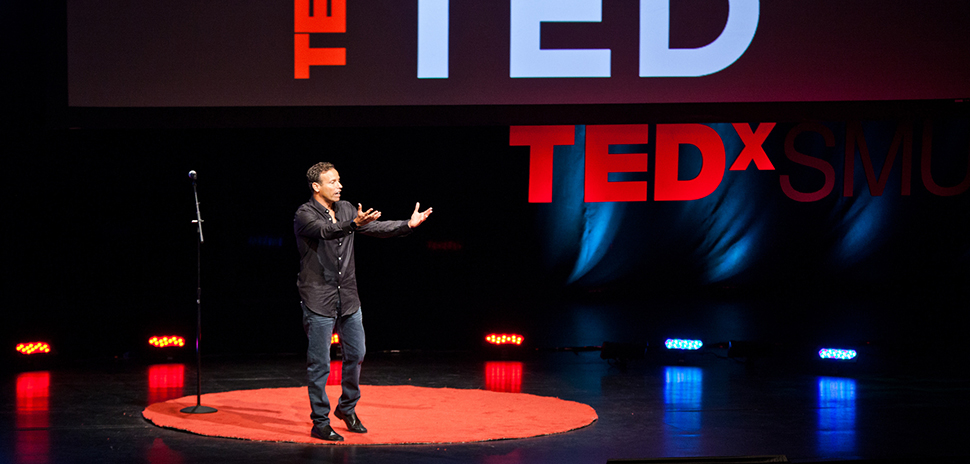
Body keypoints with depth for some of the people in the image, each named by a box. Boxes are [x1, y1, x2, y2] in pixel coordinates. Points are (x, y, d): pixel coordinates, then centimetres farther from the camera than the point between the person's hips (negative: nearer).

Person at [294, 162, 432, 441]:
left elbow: (376, 227, 7)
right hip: (319, 300, -6)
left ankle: (347, 408, 32)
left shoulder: (347, 209, 9)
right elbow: (326, 231, -30)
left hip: (348, 297, 6)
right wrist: (354, 224, -47)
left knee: (355, 355, 12)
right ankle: (320, 423, 8)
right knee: (319, 364, -2)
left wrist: (408, 224, -7)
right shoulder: (304, 215, -12)